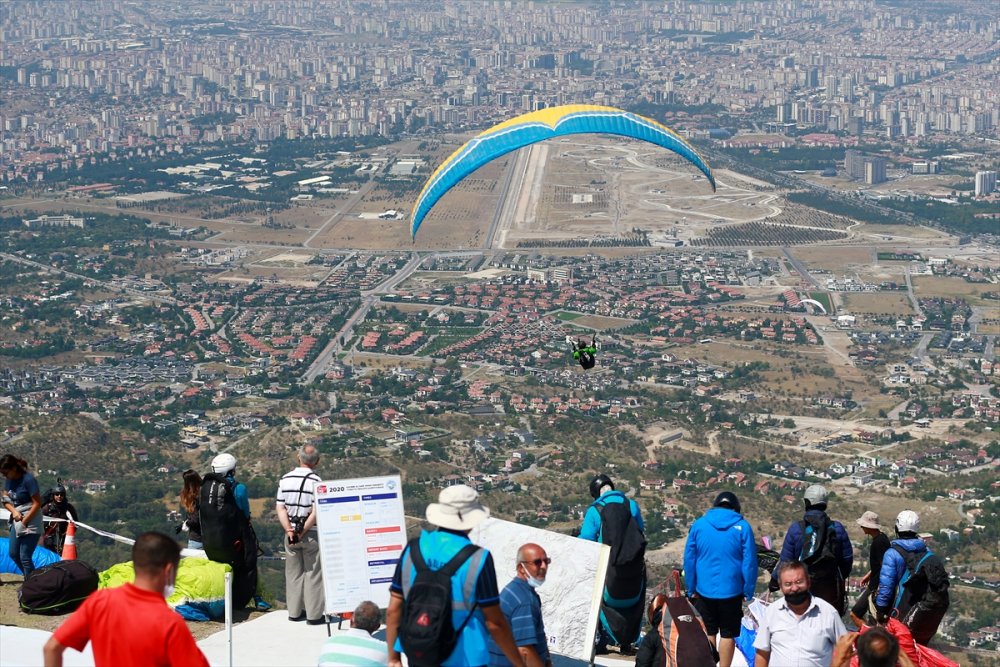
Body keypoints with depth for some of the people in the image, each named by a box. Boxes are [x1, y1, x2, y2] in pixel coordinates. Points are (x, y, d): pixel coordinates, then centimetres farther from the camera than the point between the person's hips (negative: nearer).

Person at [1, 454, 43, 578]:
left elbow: (37, 503, -18)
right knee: (13, 553, 14)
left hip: (31, 522, -8)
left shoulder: (28, 479, -19)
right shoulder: (9, 479, 2)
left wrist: (24, 521, -16)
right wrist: (14, 511, -11)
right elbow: (6, 499, 9)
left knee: (24, 557, -8)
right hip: (17, 520, 8)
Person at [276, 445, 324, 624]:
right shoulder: (316, 481, -13)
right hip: (311, 534, -4)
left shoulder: (285, 479, 1)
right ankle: (314, 614, 7)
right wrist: (302, 532, -11)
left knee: (293, 572, 14)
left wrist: (290, 531, -6)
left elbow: (280, 508, -2)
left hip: (291, 533, 4)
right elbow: (316, 512, -17)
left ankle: (294, 612, 20)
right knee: (313, 573, 5)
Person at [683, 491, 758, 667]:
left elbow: (689, 560, 2)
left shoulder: (699, 524, 0)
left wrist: (691, 589, 8)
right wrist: (748, 592, -1)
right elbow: (749, 563, -7)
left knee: (708, 633, 15)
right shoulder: (742, 527, -6)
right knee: (728, 635, 8)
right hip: (731, 592, -2)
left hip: (704, 591, 2)